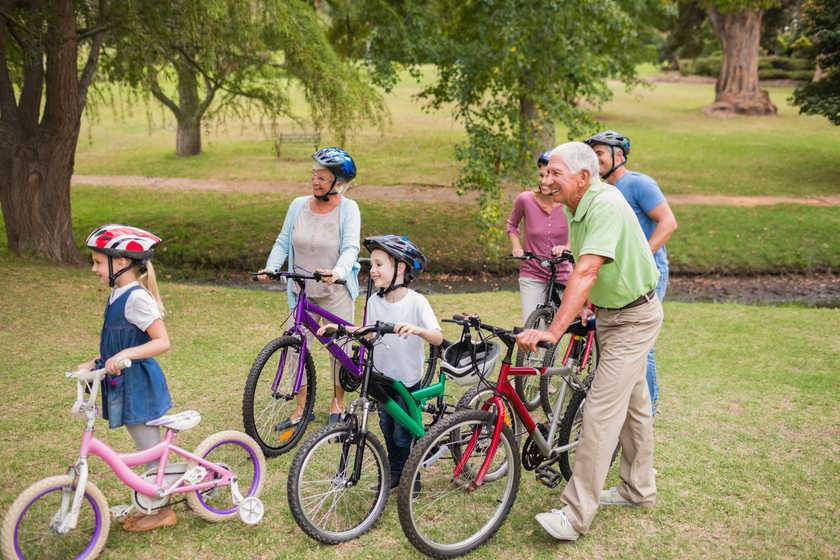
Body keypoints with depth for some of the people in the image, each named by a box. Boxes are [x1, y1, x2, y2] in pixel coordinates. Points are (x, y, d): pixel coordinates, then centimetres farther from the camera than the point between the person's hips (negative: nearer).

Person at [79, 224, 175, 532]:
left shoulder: (136, 297, -20)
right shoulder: (118, 294, 10)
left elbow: (162, 342, -24)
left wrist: (126, 355, -34)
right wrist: (95, 363, 9)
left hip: (138, 384, -9)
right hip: (124, 383, 9)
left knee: (150, 448, 3)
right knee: (146, 447, 19)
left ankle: (162, 511, 17)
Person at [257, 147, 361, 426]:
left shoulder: (348, 209, -9)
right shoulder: (298, 205, 1)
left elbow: (350, 247, -20)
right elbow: (283, 242, 5)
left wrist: (338, 272, -39)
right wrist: (270, 268, -12)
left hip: (336, 292, -3)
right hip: (301, 291, 3)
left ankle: (338, 403, 29)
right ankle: (301, 409, 17)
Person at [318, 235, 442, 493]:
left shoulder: (416, 302, -18)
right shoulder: (374, 302, -2)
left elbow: (438, 337, -27)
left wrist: (416, 329, -46)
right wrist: (339, 329, -2)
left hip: (408, 380, -5)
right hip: (382, 377, 5)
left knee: (403, 434, 2)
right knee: (388, 429, 17)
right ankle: (395, 472, 37)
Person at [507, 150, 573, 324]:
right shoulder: (525, 199, -10)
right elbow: (512, 225, 11)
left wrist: (565, 248, -17)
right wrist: (516, 247, -5)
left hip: (561, 276, 1)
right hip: (532, 276, -1)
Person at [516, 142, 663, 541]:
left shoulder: (606, 206, -29)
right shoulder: (574, 207, -1)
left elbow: (585, 273, -40)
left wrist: (553, 331, -45)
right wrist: (585, 304, 1)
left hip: (633, 318, -9)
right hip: (610, 312, 9)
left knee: (602, 409, -12)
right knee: (633, 402, 19)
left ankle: (576, 515, -7)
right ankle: (639, 489, 35)